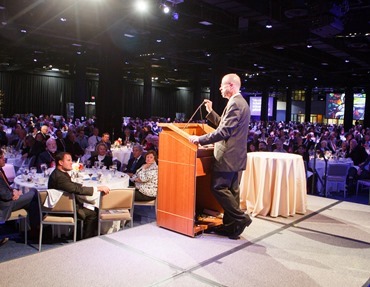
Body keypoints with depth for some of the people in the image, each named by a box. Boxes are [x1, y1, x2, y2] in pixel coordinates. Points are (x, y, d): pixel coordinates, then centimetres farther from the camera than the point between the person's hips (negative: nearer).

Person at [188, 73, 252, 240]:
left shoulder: (235, 103, -15)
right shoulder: (240, 102, 18)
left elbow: (224, 131, -22)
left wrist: (200, 139, -18)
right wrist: (210, 112, 18)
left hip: (228, 155, -11)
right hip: (235, 155, 11)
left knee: (219, 187, -5)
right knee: (231, 190, 12)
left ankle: (240, 218, -1)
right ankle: (230, 226, 19)